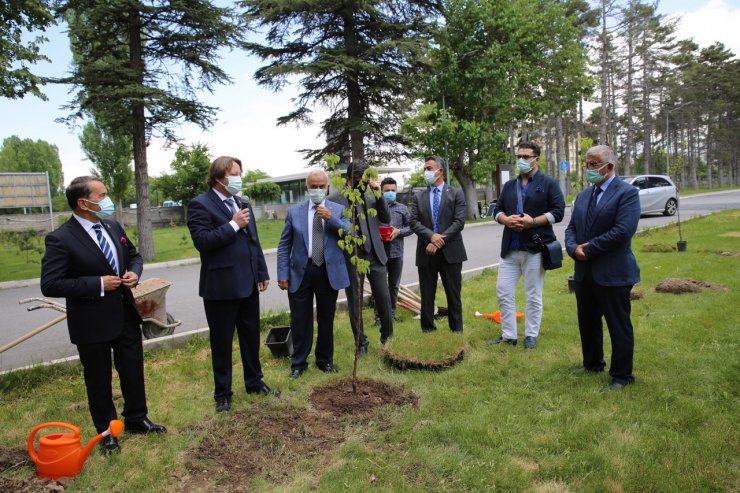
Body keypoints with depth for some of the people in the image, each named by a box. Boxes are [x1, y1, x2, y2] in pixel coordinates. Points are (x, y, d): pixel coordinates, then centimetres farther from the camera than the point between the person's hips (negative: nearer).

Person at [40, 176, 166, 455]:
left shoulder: (114, 228, 3)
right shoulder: (61, 239, -17)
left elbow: (134, 255, 17)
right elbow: (50, 285, -20)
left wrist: (134, 272, -5)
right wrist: (98, 284, -22)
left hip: (126, 315, 6)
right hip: (92, 324, -6)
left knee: (133, 371, 17)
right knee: (99, 380, 12)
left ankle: (136, 419, 38)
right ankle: (106, 431, 33)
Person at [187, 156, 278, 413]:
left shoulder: (242, 203, 12)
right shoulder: (200, 204, -9)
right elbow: (201, 240, -20)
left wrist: (262, 273, 13)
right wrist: (233, 225, -20)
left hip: (248, 283, 6)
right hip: (220, 286, -6)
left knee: (251, 336, 16)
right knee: (222, 342, 8)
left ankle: (254, 382, 33)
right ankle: (222, 393, 23)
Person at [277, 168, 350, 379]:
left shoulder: (338, 210, 4)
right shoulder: (294, 211, 3)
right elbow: (284, 245, 3)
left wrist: (331, 218, -17)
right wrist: (283, 274, -5)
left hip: (329, 272, 1)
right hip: (301, 272, 0)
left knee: (326, 319, 13)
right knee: (300, 320, 6)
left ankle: (325, 360, 30)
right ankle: (298, 362, 23)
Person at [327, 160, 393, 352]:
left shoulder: (371, 193, 5)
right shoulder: (334, 199, -8)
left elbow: (386, 218, 5)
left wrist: (379, 195, -6)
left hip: (375, 255, 3)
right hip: (351, 258, -3)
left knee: (384, 298, 7)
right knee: (354, 303, 8)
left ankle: (388, 337, 28)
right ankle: (361, 343, 24)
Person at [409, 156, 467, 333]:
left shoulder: (456, 194, 4)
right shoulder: (418, 196, 10)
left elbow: (459, 222, -7)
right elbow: (414, 222, 0)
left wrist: (439, 242, -15)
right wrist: (431, 235, -18)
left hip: (450, 252, -2)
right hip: (426, 253, 2)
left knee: (453, 295, 6)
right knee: (427, 296, 7)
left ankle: (457, 332, 18)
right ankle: (427, 332, 18)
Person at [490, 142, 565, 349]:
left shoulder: (549, 183, 0)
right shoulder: (509, 185, 16)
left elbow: (558, 211, -7)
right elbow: (497, 210, 14)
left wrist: (532, 221, -18)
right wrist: (506, 220, -8)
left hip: (535, 248, -5)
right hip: (510, 248, 5)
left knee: (533, 296, 6)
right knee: (504, 292, 4)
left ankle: (531, 335, 19)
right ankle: (508, 335, 16)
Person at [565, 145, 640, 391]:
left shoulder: (627, 193, -11)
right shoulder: (583, 195, 12)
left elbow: (622, 231, -22)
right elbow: (571, 228, 11)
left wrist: (588, 249, -17)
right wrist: (573, 248, -10)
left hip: (612, 274, -7)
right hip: (584, 272, 7)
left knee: (618, 325, 5)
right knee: (587, 322, 19)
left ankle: (621, 376, 20)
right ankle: (592, 363, 38)